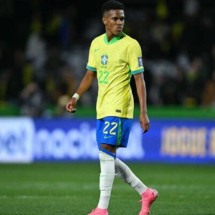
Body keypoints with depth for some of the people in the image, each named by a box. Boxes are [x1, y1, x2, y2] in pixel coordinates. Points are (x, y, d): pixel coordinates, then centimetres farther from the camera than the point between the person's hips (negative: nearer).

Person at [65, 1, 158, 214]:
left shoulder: (131, 45, -8)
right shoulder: (96, 43, 11)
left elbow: (139, 79, -10)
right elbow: (90, 74, 20)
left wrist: (143, 113, -15)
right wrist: (76, 97, 9)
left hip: (119, 108, -7)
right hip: (102, 108, 7)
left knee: (106, 153, -14)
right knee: (108, 158, 9)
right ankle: (145, 192, 22)